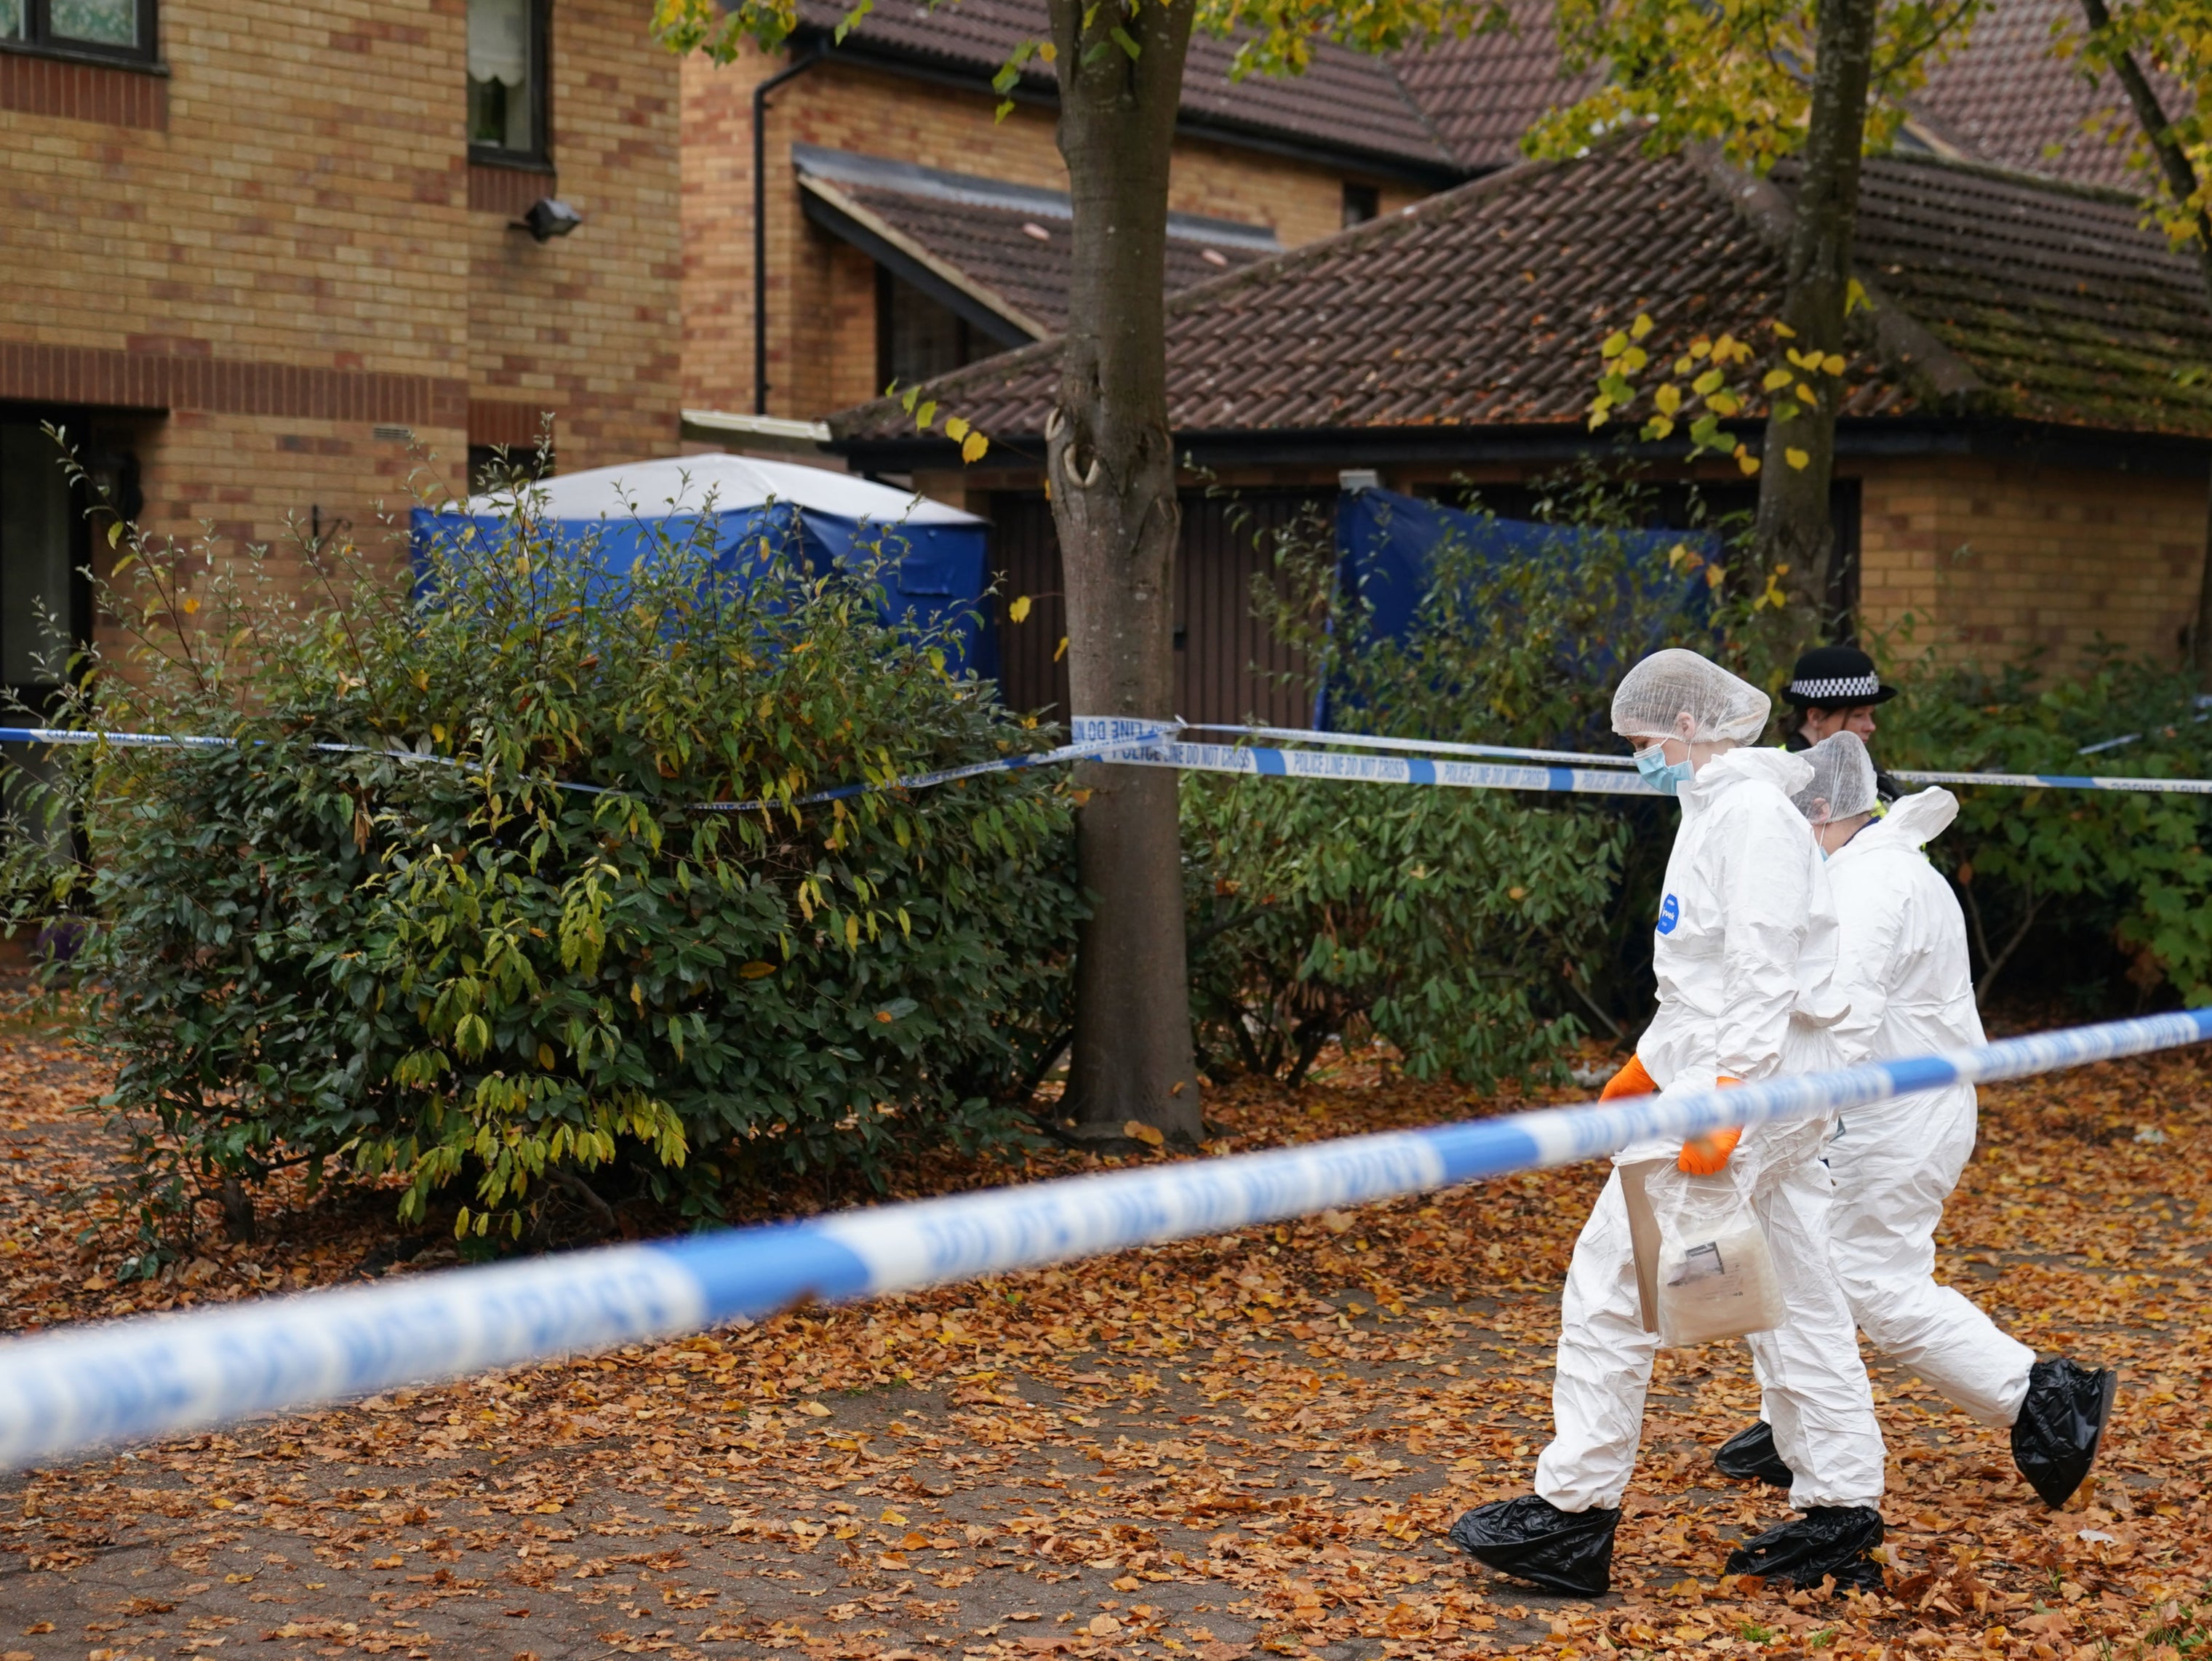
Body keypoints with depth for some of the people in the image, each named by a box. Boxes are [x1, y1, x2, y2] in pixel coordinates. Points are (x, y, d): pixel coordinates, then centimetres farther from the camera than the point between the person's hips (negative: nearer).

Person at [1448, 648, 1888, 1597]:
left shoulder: (1753, 815, -13)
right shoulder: (1717, 811, 18)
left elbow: (1763, 975, -22)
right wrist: (1647, 1067, 31)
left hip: (1751, 1082, -10)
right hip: (1773, 1090, 10)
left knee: (1614, 1277, -6)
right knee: (1794, 1298, 10)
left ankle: (1575, 1512, -3)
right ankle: (1843, 1515, 13)